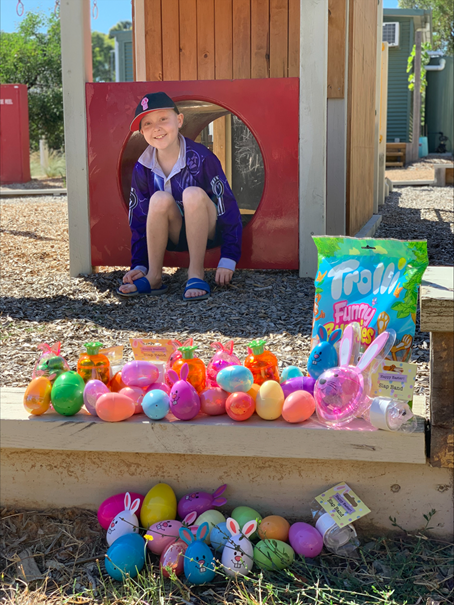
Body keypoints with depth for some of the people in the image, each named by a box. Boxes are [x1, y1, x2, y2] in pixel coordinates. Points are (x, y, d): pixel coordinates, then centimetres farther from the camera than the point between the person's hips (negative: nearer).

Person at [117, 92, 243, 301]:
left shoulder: (201, 158, -18)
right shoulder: (142, 168, -7)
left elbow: (228, 207, -16)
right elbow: (138, 219, 2)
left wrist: (228, 260, -19)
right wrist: (139, 265, -7)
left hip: (207, 232, -3)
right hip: (175, 237, 3)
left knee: (193, 194, -32)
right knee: (160, 199, -28)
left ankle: (196, 274, -24)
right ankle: (153, 278, -19)